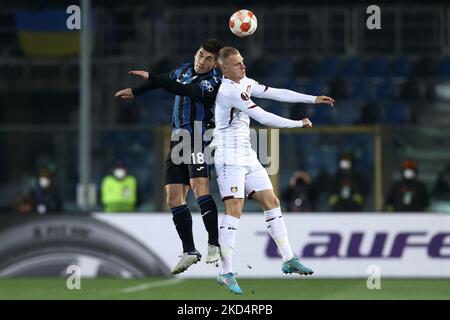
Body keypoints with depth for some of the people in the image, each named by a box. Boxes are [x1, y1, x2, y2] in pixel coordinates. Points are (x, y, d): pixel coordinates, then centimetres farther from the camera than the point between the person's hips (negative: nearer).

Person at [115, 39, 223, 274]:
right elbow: (166, 81, 33)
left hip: (199, 138, -7)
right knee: (173, 198, 2)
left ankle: (214, 246, -24)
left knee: (199, 187, -25)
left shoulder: (214, 82, -10)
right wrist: (135, 92, 40)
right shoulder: (184, 70, 12)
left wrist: (152, 78, -27)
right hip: (178, 139, 7)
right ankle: (189, 252, 7)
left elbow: (188, 92, -26)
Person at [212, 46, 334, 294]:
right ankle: (226, 273, -16)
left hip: (247, 156, 10)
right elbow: (264, 118, -20)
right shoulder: (228, 90, -19)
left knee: (271, 202, 8)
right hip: (229, 158, -10)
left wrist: (313, 99, 13)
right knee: (234, 209, -16)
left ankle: (289, 260, 13)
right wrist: (299, 124, -10)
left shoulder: (245, 83, 10)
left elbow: (277, 94, 16)